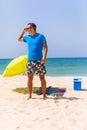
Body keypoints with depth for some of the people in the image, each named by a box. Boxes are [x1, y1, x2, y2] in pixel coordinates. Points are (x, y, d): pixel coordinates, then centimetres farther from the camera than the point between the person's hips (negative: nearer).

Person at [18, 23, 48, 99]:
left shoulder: (40, 36, -1)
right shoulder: (27, 37, 13)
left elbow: (45, 47, -5)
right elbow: (19, 39, 29)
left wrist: (44, 56, -18)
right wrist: (23, 31, 17)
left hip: (39, 60, -4)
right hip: (30, 61, 4)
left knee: (42, 77, -2)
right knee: (30, 78, 4)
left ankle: (44, 95, 7)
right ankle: (30, 95, 13)